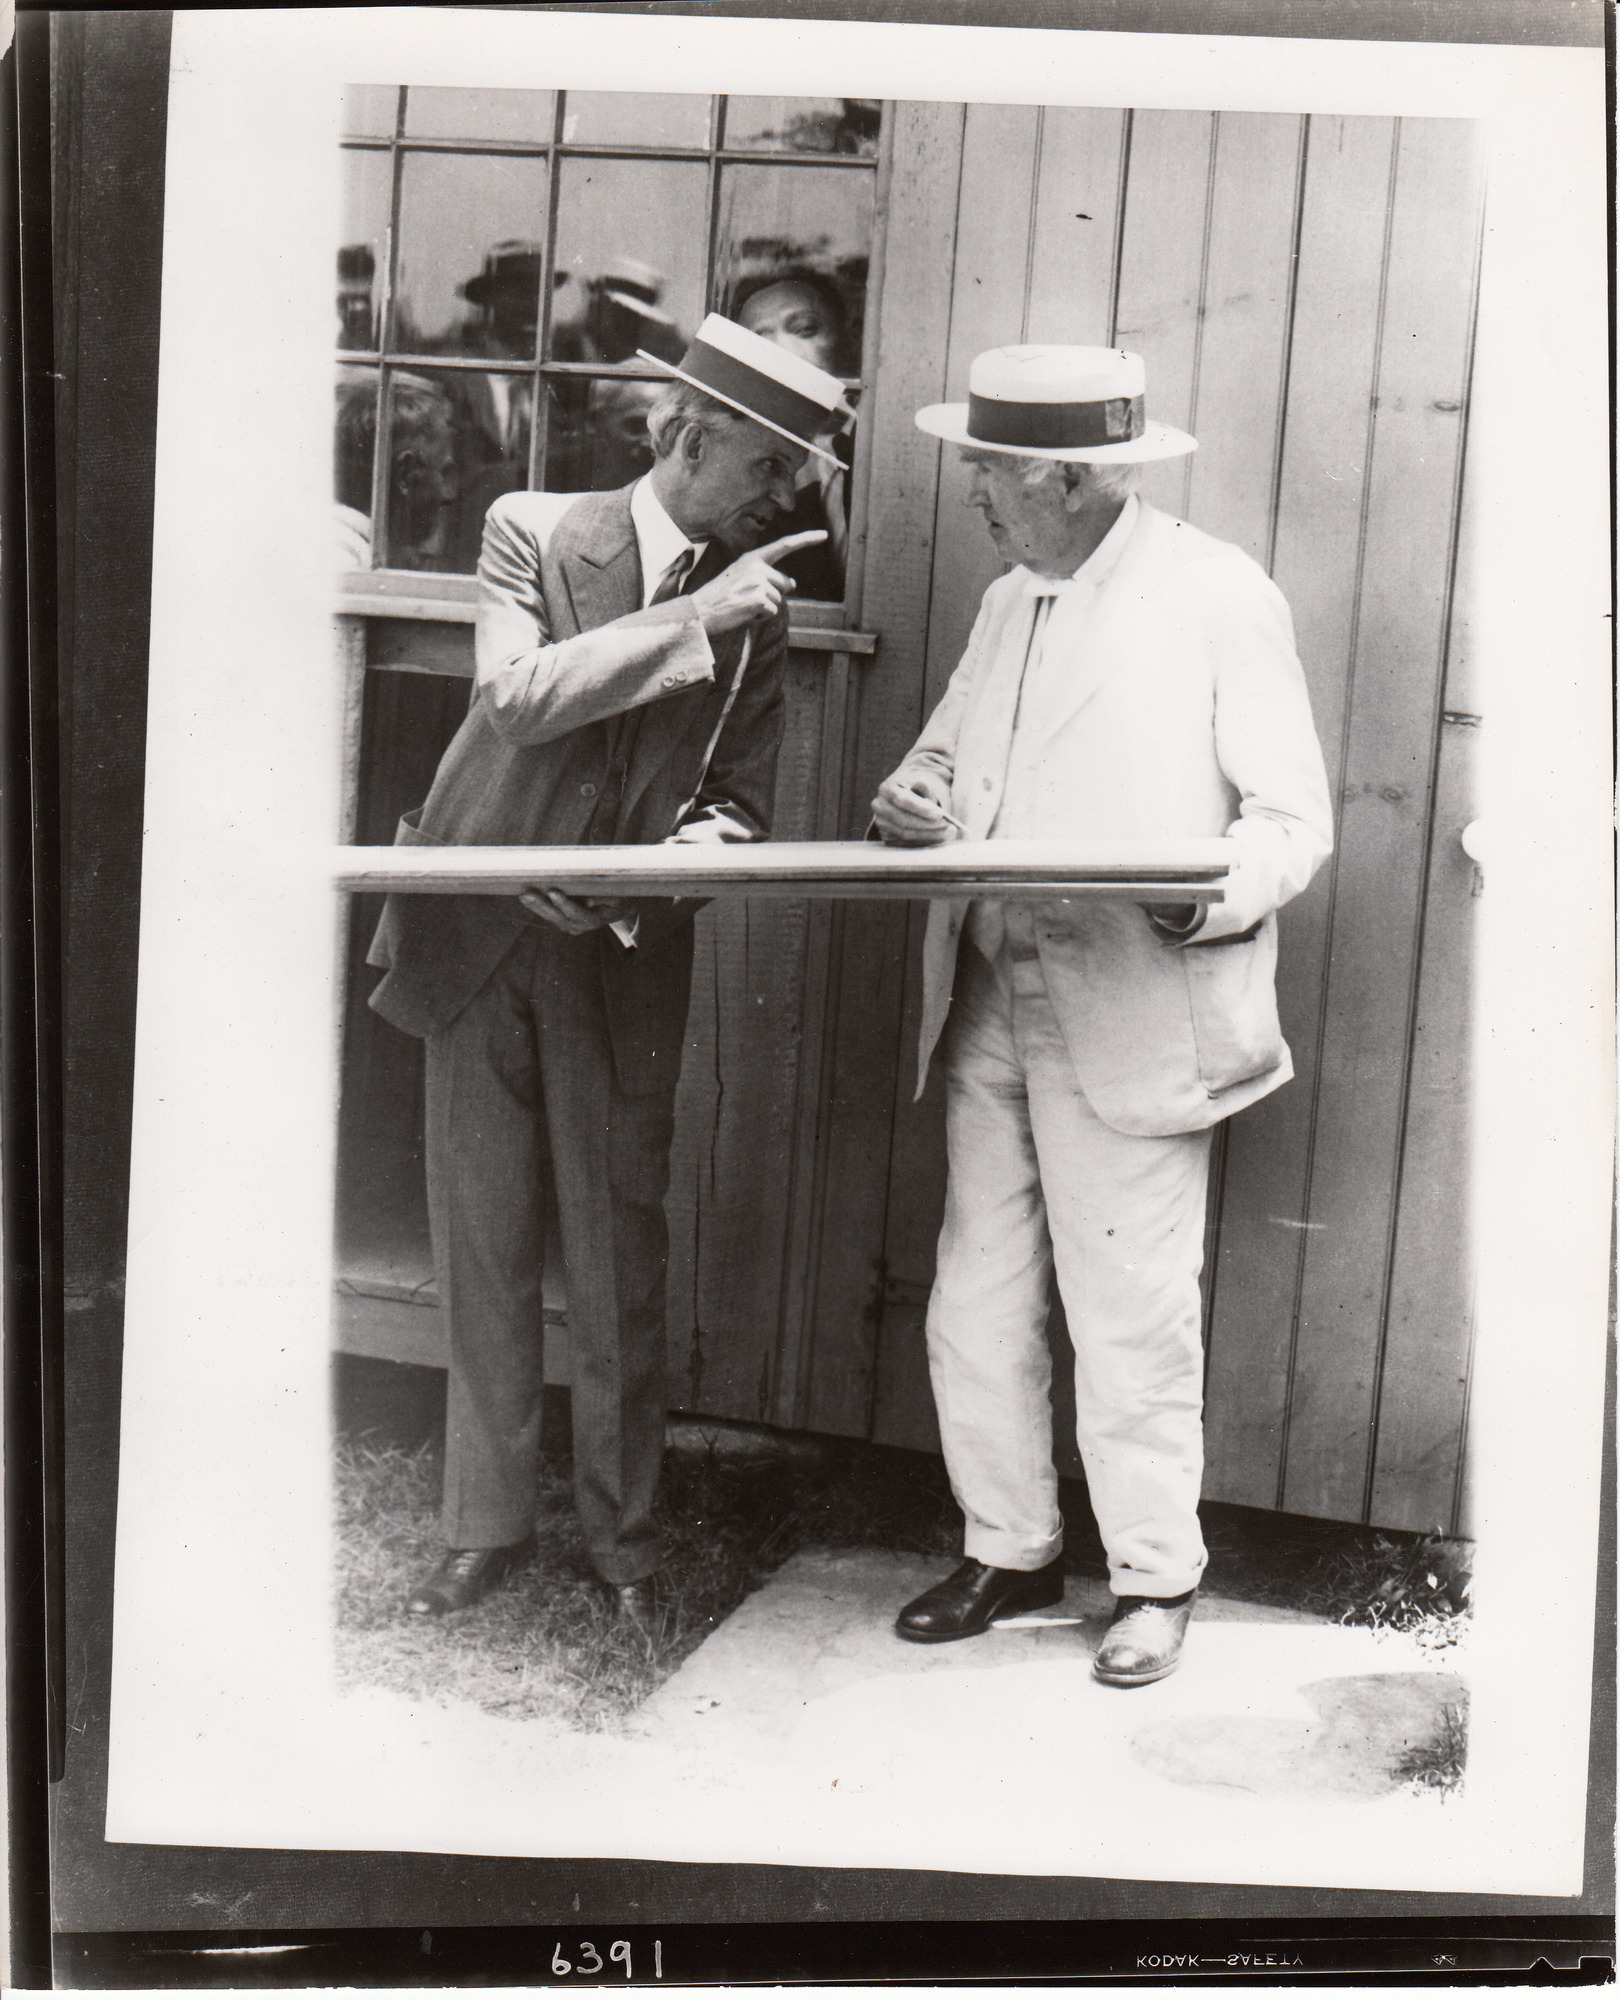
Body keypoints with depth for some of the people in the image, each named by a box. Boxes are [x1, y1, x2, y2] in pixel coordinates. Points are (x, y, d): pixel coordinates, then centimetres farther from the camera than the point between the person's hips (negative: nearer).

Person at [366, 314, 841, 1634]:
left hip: (623, 954, 1)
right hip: (481, 938, -1)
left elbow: (743, 801, 3)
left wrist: (690, 847, -20)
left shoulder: (755, 609, 4)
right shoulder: (533, 533, -2)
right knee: (485, 1254, 8)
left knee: (621, 1262, 3)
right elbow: (519, 696, -18)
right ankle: (487, 1526, 23)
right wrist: (694, 621, -21)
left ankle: (623, 1534, 21)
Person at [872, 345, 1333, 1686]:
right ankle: (1010, 1551, 28)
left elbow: (1294, 819, -6)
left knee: (1131, 1319, 0)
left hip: (1133, 1021, -7)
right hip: (991, 1011, 7)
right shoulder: (1009, 603, 17)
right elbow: (951, 749, 26)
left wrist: (1209, 894, -25)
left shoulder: (1221, 598, -6)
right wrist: (919, 799, 2)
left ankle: (1158, 1577, 20)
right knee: (975, 1308, 10)